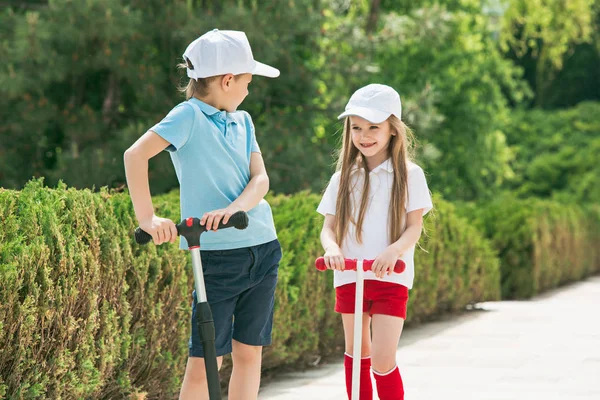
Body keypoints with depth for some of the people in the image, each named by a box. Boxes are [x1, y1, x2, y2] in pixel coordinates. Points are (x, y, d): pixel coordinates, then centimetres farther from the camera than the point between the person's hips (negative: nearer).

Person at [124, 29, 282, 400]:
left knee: (249, 353, 9)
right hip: (217, 254, -6)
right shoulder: (189, 115, -8)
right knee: (205, 361, -7)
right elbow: (135, 155, -19)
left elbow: (260, 179, 0)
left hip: (264, 248, 6)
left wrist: (233, 208, -20)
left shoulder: (243, 122, 13)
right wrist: (148, 218, -26)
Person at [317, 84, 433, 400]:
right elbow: (328, 227, 3)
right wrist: (332, 247, -21)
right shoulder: (344, 179, 7)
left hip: (391, 278, -3)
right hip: (349, 276, 4)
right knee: (357, 353, 13)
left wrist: (394, 251, -27)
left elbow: (414, 227, -6)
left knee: (382, 360, -11)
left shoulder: (409, 175, -1)